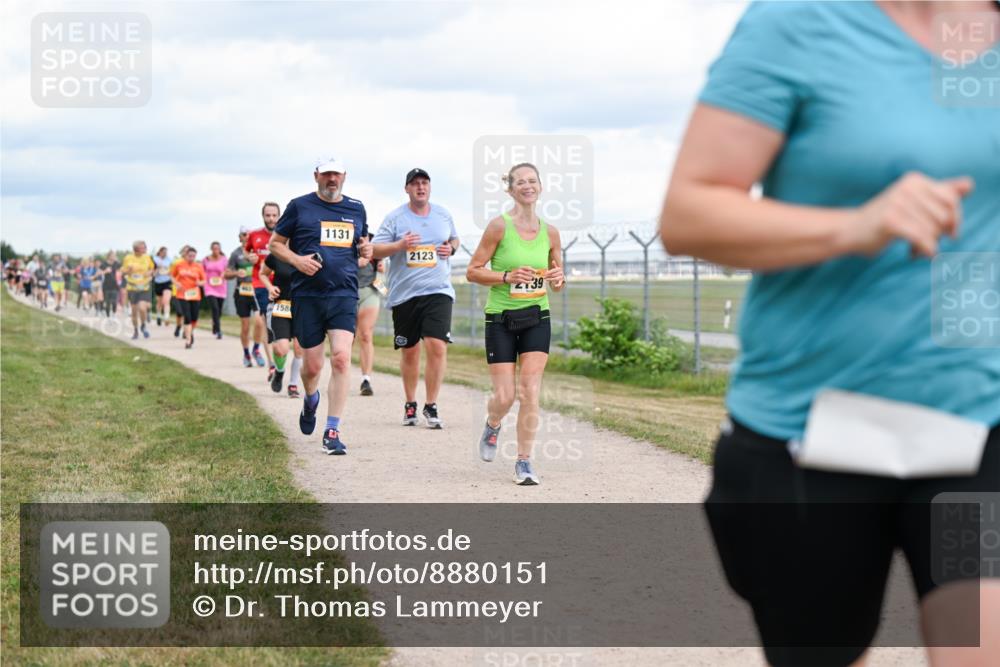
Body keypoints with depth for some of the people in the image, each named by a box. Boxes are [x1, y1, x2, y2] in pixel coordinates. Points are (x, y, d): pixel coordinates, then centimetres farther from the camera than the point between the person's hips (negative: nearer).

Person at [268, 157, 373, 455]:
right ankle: (310, 401, 41)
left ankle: (332, 432, -10)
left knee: (341, 358, -15)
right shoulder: (299, 206, 4)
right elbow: (275, 243, 8)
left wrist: (366, 249, 3)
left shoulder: (356, 209, 13)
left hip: (344, 295, 1)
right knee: (312, 366, 4)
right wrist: (297, 260, -11)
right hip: (307, 296, -1)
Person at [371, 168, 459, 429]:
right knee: (409, 351, 8)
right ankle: (410, 405, 25)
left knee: (437, 346, -14)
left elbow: (454, 238, 25)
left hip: (438, 291, 1)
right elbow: (374, 250, -2)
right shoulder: (394, 218, 0)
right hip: (404, 294, -1)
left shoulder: (443, 214, 9)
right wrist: (399, 245, -18)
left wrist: (451, 248, 3)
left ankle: (431, 406, -6)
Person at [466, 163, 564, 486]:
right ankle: (492, 426, 34)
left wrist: (559, 279, -8)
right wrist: (508, 276, -19)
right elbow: (472, 271, -7)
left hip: (537, 318, 3)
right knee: (504, 396, -2)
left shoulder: (550, 232, 4)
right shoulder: (499, 226, -8)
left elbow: (557, 281, 15)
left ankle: (524, 462, 4)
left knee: (530, 392, -7)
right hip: (501, 318, -2)